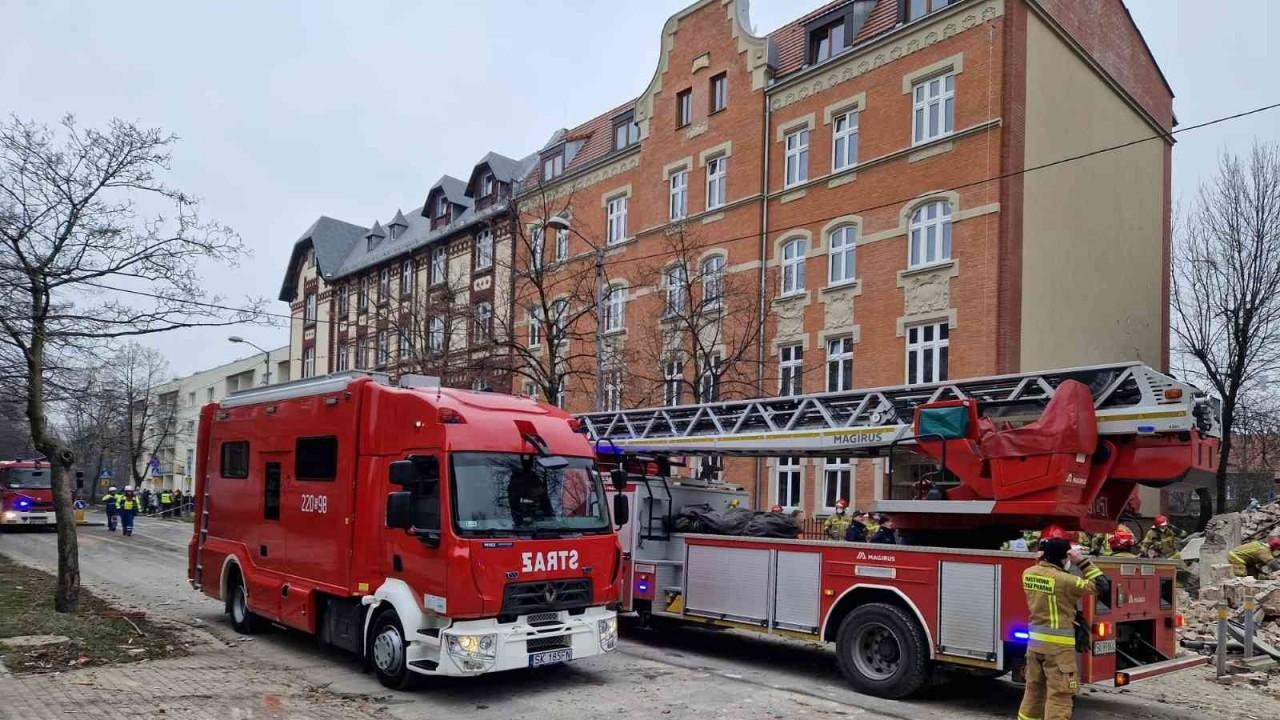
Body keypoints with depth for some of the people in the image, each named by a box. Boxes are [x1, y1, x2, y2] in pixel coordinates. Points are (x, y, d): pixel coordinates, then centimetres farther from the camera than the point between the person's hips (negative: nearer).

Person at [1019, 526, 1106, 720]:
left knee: (1033, 689, 18)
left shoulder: (1028, 573, 0)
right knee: (1059, 695, 0)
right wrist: (1082, 561, -7)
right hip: (1058, 645, -7)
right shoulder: (1065, 580, -19)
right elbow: (1097, 585, -10)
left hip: (1035, 641, 7)